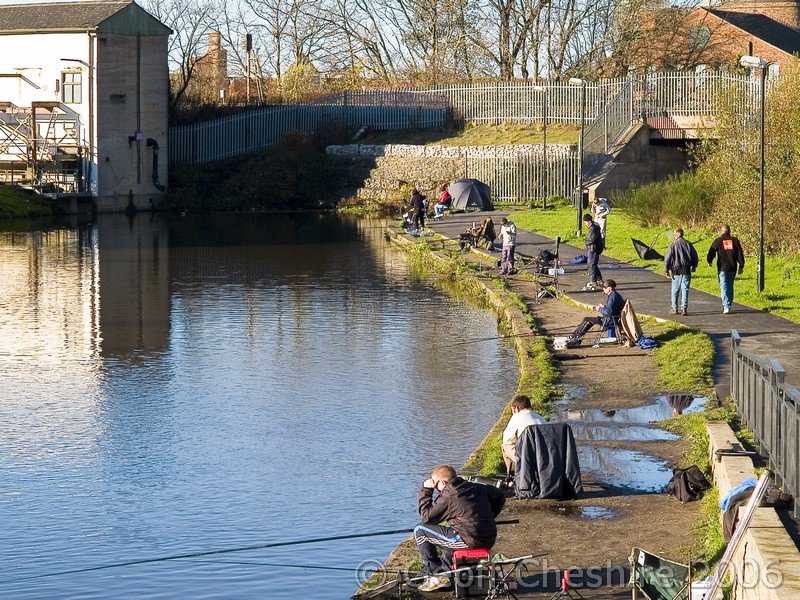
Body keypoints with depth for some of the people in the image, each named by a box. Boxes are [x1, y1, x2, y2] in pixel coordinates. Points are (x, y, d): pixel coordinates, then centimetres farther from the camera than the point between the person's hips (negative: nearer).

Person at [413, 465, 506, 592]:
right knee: (449, 532, 40)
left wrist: (426, 490, 3)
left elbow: (426, 517, -2)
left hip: (469, 541, -8)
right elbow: (500, 496, 22)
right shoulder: (477, 488, 8)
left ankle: (437, 575, 4)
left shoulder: (447, 499, -12)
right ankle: (445, 569, 37)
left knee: (419, 531, 1)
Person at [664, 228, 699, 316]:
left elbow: (667, 258, -7)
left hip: (676, 271, -2)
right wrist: (694, 266, 23)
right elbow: (695, 256, 9)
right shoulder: (688, 244, 3)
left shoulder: (673, 244, -6)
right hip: (686, 270, 2)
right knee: (685, 290, 3)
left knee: (675, 290, 10)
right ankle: (684, 308, -3)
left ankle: (674, 308, 15)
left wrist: (666, 270, 1)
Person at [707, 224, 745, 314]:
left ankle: (726, 306, -14)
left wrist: (709, 262, 19)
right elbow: (740, 254, 4)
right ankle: (728, 306, 19)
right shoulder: (735, 240, 5)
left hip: (722, 268, -3)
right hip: (732, 268, 3)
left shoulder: (718, 241, -3)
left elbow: (711, 252, 0)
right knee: (730, 287, 14)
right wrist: (741, 266, 9)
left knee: (724, 287, -3)